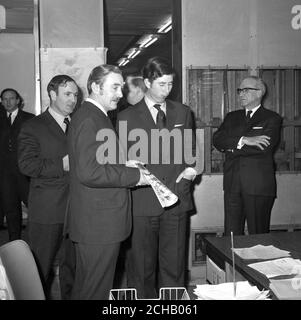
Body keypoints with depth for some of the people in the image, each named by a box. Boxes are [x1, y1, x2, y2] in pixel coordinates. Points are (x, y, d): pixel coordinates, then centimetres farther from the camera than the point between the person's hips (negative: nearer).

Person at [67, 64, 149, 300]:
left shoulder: (97, 117, 16)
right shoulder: (89, 120, -17)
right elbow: (89, 172, -27)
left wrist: (127, 170, 8)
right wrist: (134, 175, -19)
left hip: (99, 222, 10)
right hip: (98, 225, -10)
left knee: (87, 286, 20)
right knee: (95, 289, 1)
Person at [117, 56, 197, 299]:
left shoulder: (183, 112, 12)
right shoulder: (127, 117, 4)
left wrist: (191, 168, 1)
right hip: (142, 202, -2)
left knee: (174, 265, 7)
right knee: (142, 267, 5)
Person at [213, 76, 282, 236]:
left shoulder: (272, 118, 4)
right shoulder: (232, 117, 19)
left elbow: (266, 146, -13)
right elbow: (217, 139, 3)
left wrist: (231, 146, -5)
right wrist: (242, 140, -13)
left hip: (259, 185, -4)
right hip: (232, 184, 4)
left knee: (258, 235, 3)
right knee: (231, 234, 4)